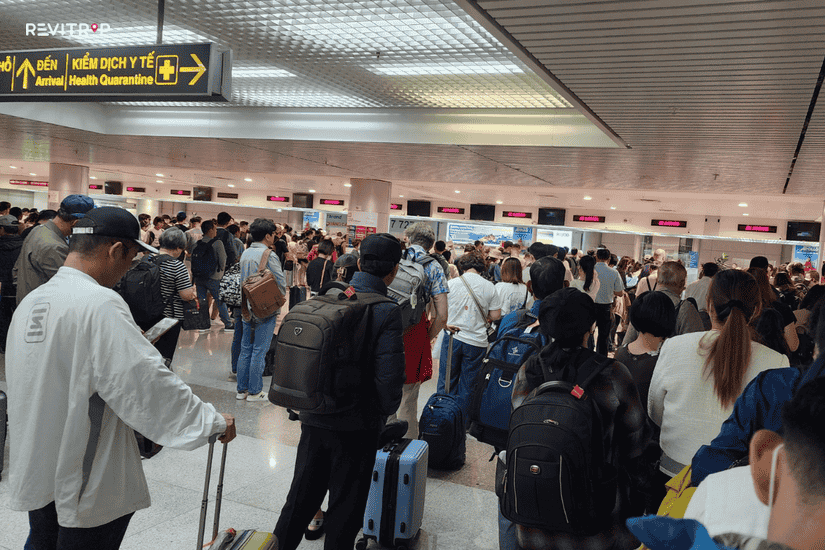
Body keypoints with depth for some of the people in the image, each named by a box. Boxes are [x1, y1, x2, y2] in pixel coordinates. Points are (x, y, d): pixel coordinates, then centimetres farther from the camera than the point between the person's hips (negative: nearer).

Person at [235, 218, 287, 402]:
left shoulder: (245, 254, 7)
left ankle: (242, 389, 19)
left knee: (245, 350, 13)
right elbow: (281, 284, -14)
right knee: (259, 351, 0)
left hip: (248, 309, 7)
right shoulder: (269, 256, -16)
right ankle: (254, 391, 7)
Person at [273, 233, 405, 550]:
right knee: (344, 510, 14)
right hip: (357, 426, -5)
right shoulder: (387, 312, -18)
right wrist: (384, 412, -1)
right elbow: (389, 377, -21)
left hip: (314, 419, 5)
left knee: (301, 498, 23)